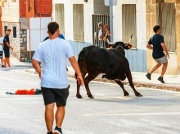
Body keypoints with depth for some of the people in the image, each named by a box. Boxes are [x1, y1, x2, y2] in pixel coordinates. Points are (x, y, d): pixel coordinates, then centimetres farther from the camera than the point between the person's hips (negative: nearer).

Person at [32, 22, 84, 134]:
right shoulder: (64, 44, -6)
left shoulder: (42, 46, 1)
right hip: (61, 82, -1)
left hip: (46, 82, 1)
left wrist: (40, 72, 19)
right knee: (61, 106, 13)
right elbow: (73, 60, -8)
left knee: (49, 107, 4)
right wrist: (79, 75, -3)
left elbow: (34, 62, 2)